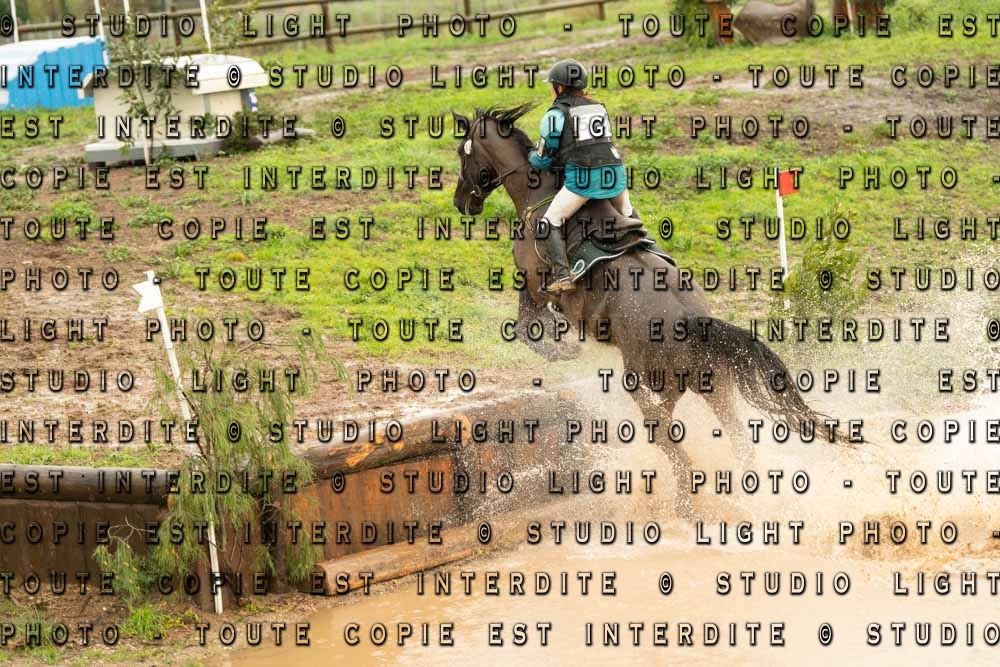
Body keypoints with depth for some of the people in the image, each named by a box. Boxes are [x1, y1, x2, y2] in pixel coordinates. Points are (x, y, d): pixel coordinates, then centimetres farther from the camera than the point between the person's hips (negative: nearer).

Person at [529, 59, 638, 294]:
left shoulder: (556, 114, 2)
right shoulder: (600, 108, 21)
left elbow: (543, 160, 5)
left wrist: (531, 157, 28)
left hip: (582, 177, -6)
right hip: (615, 171, 6)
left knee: (550, 222, -2)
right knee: (628, 215, 32)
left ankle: (562, 275, -17)